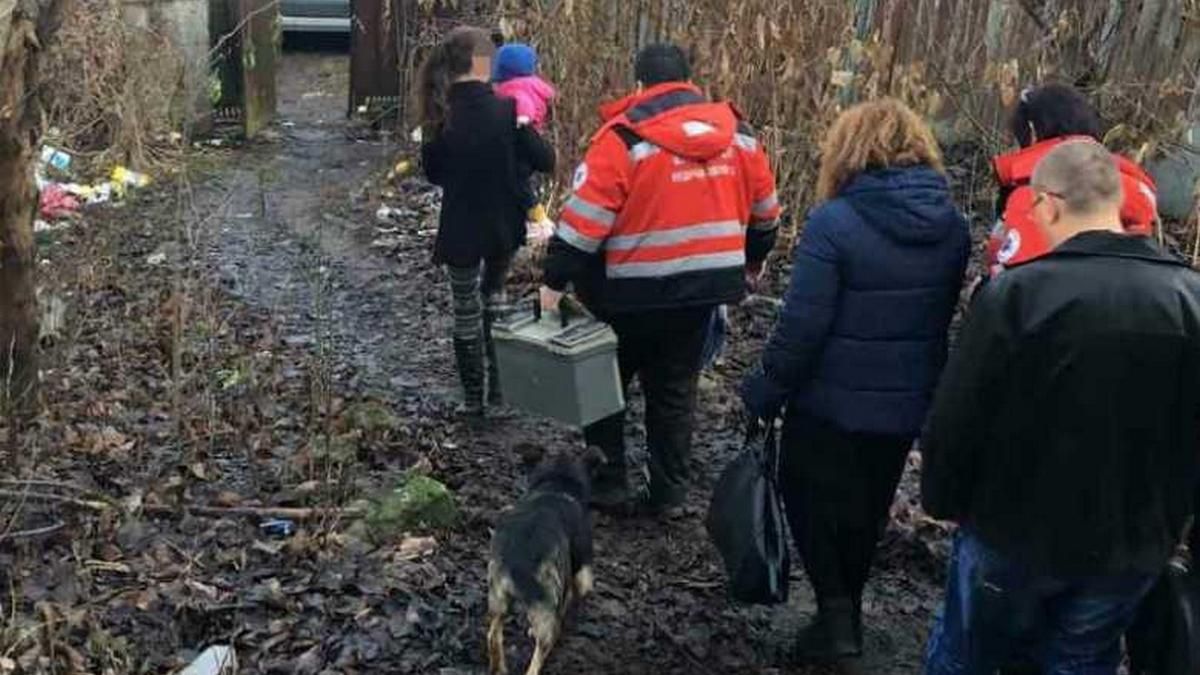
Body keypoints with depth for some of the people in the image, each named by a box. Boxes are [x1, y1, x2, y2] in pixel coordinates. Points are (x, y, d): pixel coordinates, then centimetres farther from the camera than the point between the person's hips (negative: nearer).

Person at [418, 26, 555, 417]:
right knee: (493, 300, 24)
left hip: (460, 229, 0)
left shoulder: (438, 115, -9)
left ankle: (473, 398, 22)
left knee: (466, 312, 13)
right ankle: (498, 385, 29)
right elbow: (545, 161, -8)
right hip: (503, 225, 0)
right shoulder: (506, 110, -15)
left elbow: (433, 173, 5)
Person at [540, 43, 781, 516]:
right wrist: (751, 262, 28)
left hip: (632, 294, -4)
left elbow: (584, 217, -16)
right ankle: (669, 494, 22)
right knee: (675, 392, 16)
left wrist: (555, 282, -11)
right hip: (701, 289, 5)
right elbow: (764, 211, 12)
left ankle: (607, 486, 19)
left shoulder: (625, 137, -12)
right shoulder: (737, 132, 4)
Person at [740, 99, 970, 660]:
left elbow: (802, 325, -20)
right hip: (908, 402, 5)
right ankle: (848, 609, 38)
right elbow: (948, 315, 8)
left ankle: (836, 611, 10)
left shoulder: (834, 222, -21)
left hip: (833, 401, -5)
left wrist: (765, 391, -8)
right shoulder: (953, 225, -2)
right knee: (867, 508, 24)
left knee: (811, 500, 18)